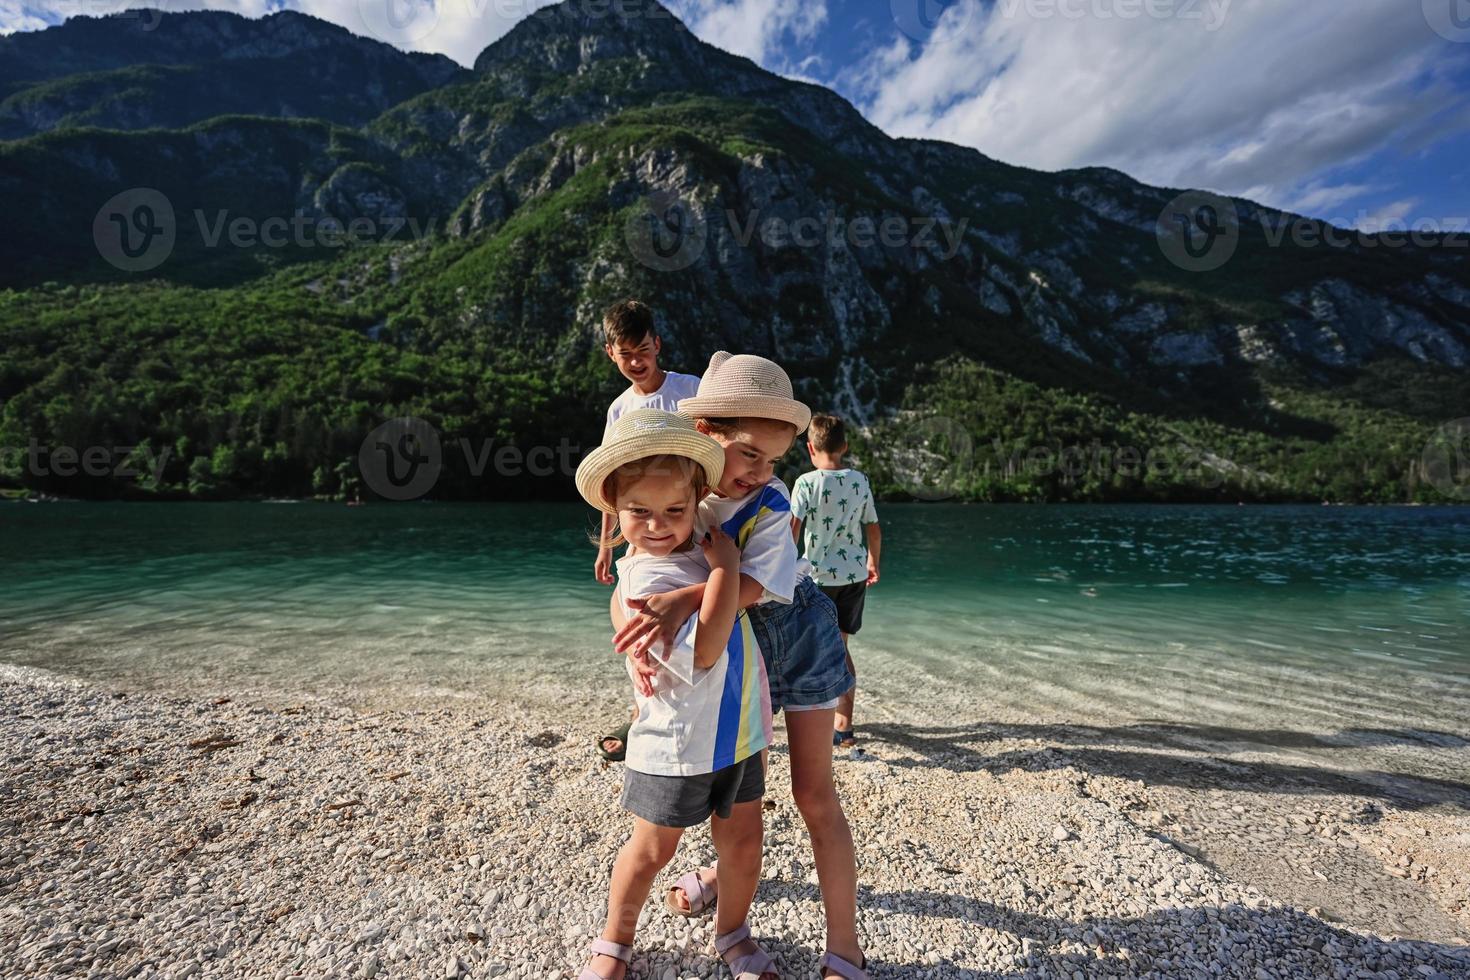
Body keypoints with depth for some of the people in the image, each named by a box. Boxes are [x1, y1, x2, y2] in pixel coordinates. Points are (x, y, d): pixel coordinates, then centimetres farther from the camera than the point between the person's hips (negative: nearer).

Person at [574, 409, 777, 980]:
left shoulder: (698, 547, 0)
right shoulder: (645, 577, -24)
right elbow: (703, 648, -34)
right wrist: (724, 566, -28)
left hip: (736, 729, 7)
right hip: (679, 742, -6)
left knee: (742, 841, 17)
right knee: (652, 848, 14)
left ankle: (732, 933, 42)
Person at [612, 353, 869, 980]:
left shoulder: (770, 506, -26)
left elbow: (751, 584, -34)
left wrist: (685, 599, -49)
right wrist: (637, 633, -37)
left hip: (800, 639, -3)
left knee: (814, 793, 0)